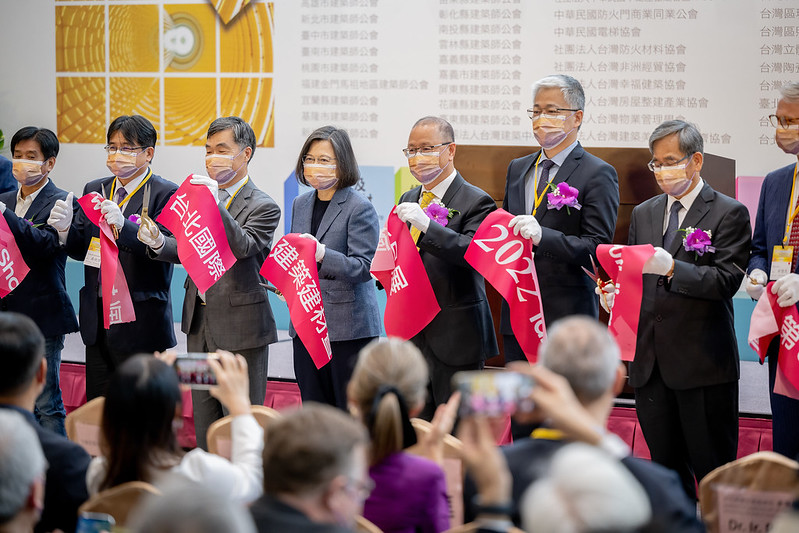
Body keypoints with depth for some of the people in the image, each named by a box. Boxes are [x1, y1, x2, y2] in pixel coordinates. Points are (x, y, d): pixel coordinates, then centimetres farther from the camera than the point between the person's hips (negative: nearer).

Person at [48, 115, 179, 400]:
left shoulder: (166, 194, -6)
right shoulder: (94, 190, 14)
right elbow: (81, 249, 12)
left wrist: (123, 225, -32)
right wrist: (65, 228, -10)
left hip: (140, 321, -6)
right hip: (97, 320, 6)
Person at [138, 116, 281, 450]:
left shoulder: (263, 207, -9)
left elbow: (244, 247, -24)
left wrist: (216, 204, -32)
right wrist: (159, 243, -10)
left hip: (240, 325, -7)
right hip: (200, 322, 7)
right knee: (204, 420, 13)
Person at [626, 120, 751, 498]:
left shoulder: (728, 214, -3)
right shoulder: (643, 214, 16)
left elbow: (727, 281, -13)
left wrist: (672, 268, -25)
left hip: (702, 364, -6)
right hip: (650, 361, 6)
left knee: (712, 467, -2)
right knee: (665, 463, 10)